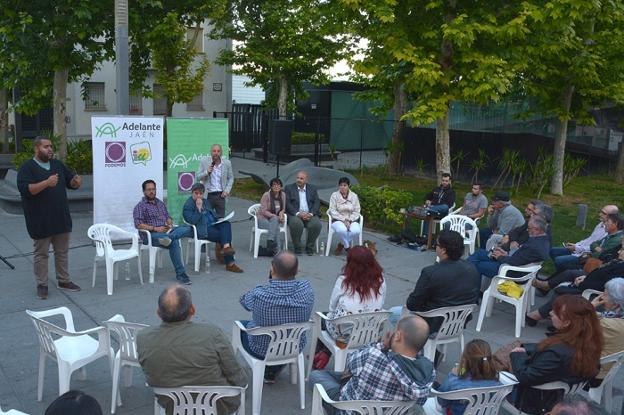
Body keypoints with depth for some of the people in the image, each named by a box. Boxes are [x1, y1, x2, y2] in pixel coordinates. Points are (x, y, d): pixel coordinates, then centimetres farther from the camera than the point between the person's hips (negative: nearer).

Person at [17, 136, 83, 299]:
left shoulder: (58, 164, 10)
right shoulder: (27, 167, -7)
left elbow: (71, 182, 15)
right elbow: (25, 189, -20)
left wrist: (76, 181, -10)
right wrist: (46, 183, -32)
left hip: (61, 218, 5)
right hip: (40, 221, -5)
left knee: (62, 251, 13)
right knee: (41, 254, 5)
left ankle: (63, 280, 25)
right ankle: (42, 285, 15)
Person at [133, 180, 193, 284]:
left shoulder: (161, 203, 23)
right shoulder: (140, 206, 0)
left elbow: (168, 217, 26)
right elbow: (138, 224, -11)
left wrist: (170, 225, -1)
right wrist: (155, 228, -21)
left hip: (165, 231, 6)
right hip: (150, 235, -6)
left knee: (188, 229, -27)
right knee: (174, 242, -38)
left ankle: (168, 237, -53)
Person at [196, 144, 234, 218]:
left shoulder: (227, 163, 1)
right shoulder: (204, 162, -2)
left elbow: (230, 178, 9)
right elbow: (198, 177, 1)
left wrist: (227, 190, -4)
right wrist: (206, 172, -18)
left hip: (221, 195, 1)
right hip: (208, 195, -1)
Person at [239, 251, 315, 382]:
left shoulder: (258, 294, -35)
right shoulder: (306, 289, -26)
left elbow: (243, 300, -9)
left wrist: (271, 280, -6)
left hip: (262, 351, -2)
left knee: (241, 325, 28)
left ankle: (264, 370, 37)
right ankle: (272, 372, 40)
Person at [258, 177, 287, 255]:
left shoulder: (283, 195, 4)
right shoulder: (266, 195, -11)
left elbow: (283, 209, 13)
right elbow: (263, 211, -14)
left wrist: (281, 213, -13)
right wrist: (276, 216, -23)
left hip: (275, 219, 4)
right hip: (263, 219, -3)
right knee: (276, 228, -33)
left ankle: (270, 242, -37)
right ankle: (277, 250, -34)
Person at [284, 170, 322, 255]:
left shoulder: (313, 188, 15)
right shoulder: (289, 188, 10)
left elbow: (317, 203, 5)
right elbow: (287, 204, -2)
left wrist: (311, 214, -13)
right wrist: (298, 213, -17)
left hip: (310, 215, 2)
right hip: (295, 214, -2)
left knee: (316, 224, -29)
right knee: (296, 224, -35)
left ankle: (309, 247, -8)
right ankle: (297, 248, -14)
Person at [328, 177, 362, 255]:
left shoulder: (354, 196, 5)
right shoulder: (334, 195, 0)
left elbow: (356, 212, 4)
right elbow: (333, 211, -6)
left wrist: (349, 220, -13)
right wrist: (344, 220, -16)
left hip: (352, 220, 2)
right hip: (338, 220, -2)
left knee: (356, 230, -33)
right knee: (342, 230, -37)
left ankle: (341, 244, -8)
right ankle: (348, 247, -9)